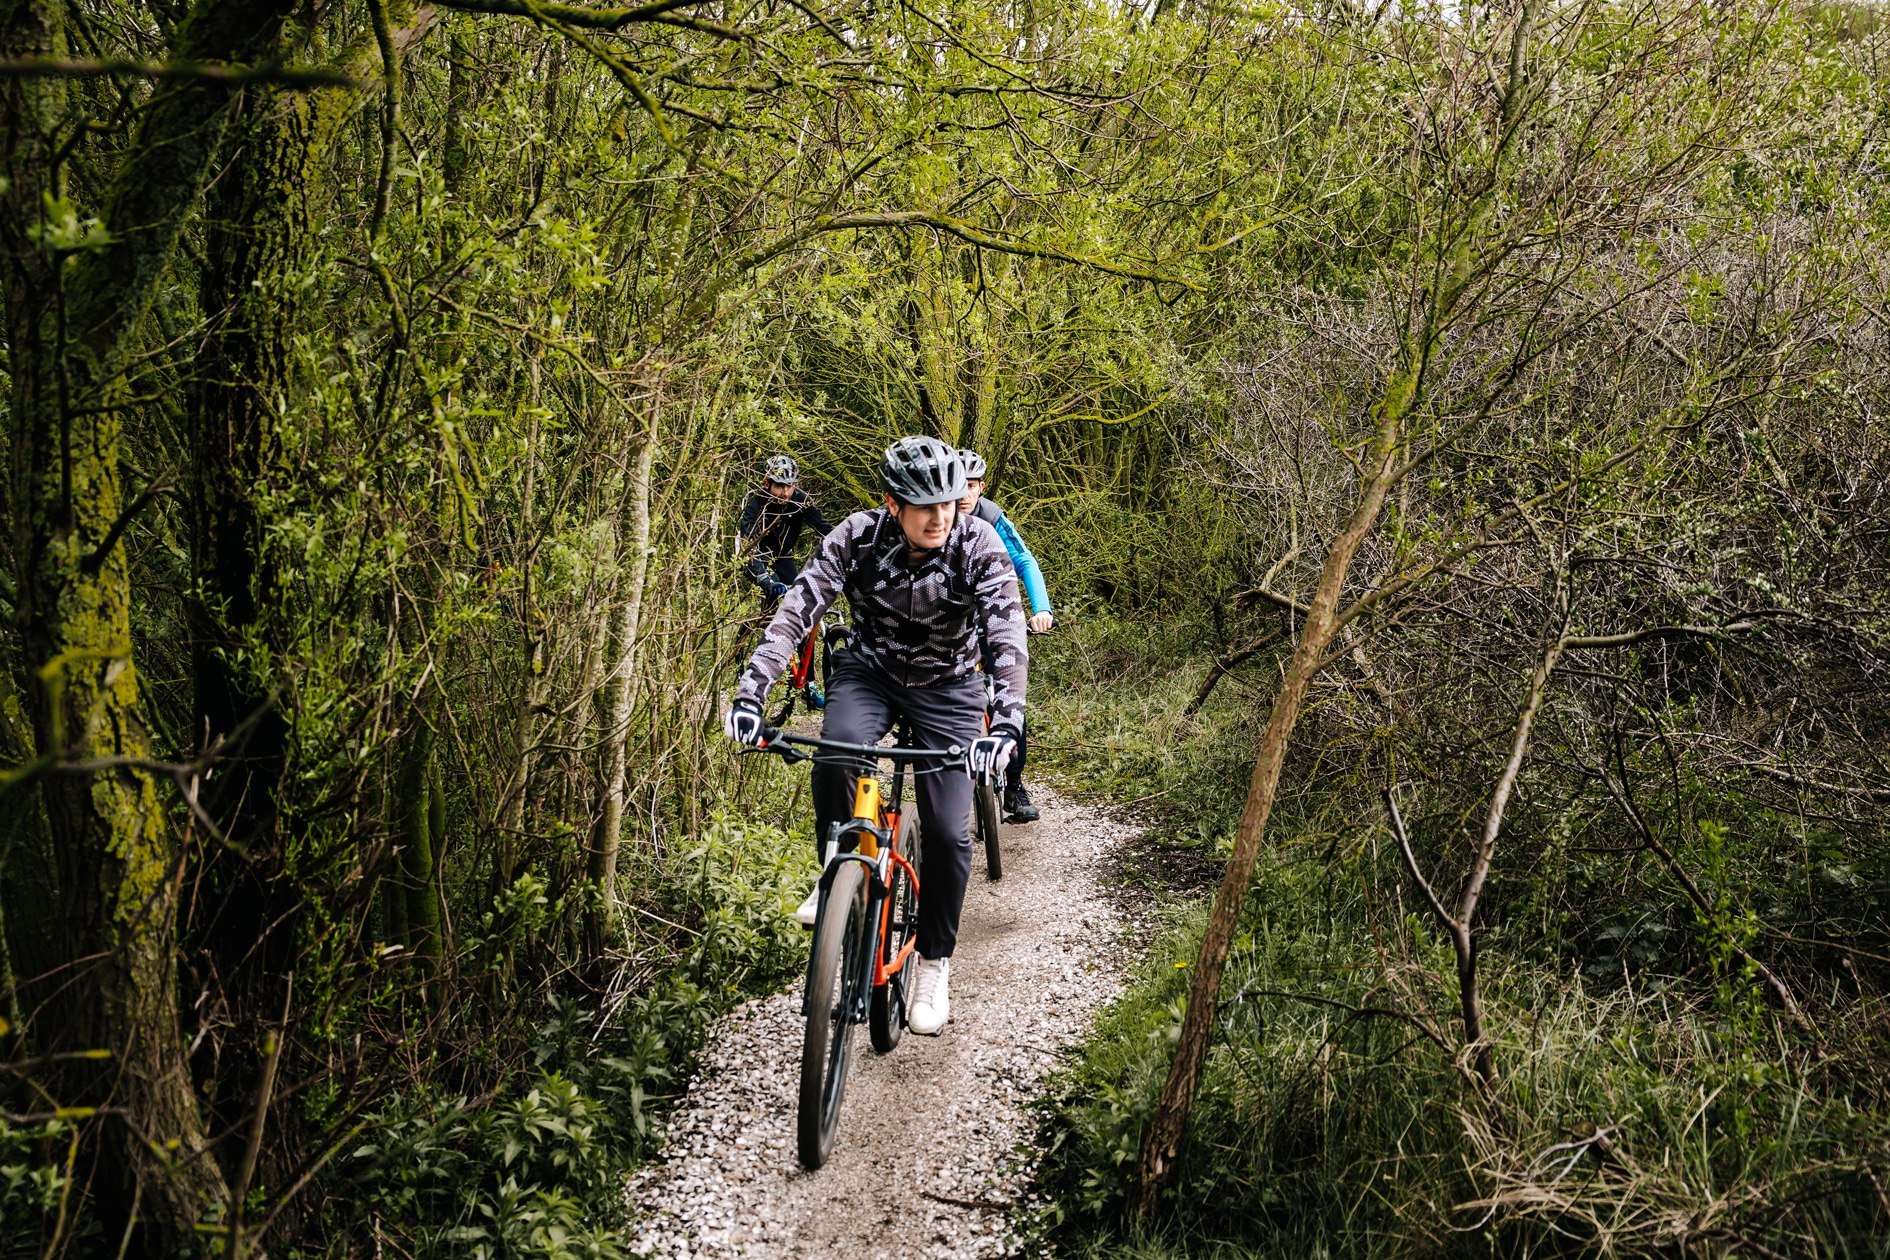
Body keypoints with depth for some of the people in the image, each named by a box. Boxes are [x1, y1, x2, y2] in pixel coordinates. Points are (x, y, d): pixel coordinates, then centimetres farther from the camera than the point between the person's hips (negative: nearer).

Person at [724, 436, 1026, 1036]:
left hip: (947, 687, 0)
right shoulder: (856, 537, -21)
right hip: (869, 671, 1)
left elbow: (1008, 636, -32)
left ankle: (934, 962, 12)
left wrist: (1007, 722, -47)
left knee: (947, 831, -11)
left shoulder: (979, 547, -24)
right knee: (836, 750, -33)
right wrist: (750, 692, -37)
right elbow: (796, 609, -26)